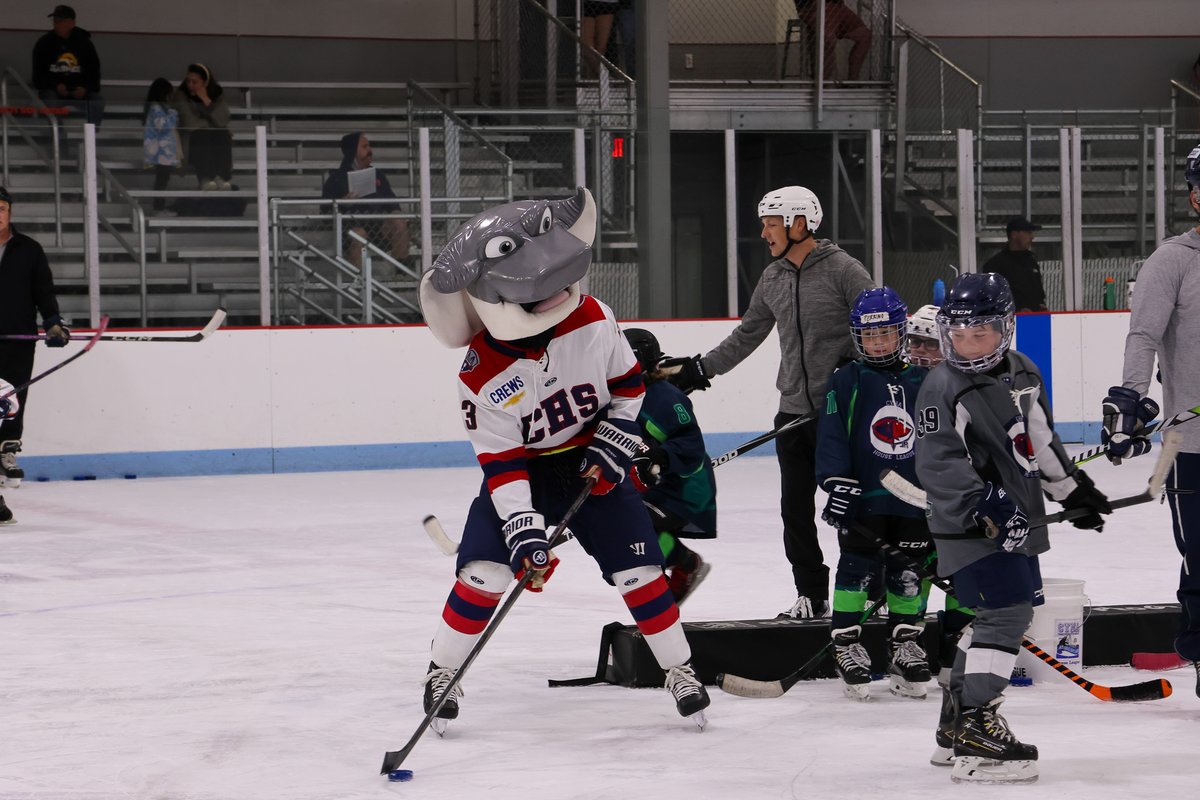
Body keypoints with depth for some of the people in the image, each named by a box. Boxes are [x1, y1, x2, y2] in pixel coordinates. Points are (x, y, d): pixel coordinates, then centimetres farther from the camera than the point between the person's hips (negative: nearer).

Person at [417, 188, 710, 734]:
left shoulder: (592, 321, -18)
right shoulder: (481, 376, -24)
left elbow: (627, 383, -1)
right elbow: (500, 463, -22)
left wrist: (612, 448, -9)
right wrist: (523, 530, -30)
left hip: (593, 465, 2)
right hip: (523, 470, -2)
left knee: (638, 565, -6)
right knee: (484, 570, -16)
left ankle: (680, 670, 11)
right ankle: (442, 674, 3)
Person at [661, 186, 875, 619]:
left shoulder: (843, 269, -9)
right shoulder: (772, 278, 12)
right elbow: (746, 335, 19)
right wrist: (701, 368, 15)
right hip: (794, 412, 6)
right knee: (795, 507, 5)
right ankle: (811, 594, 14)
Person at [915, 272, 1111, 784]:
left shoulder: (1023, 374, 8)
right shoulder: (942, 389, -16)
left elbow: (1040, 440, 23)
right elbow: (938, 464, -23)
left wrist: (1072, 490, 27)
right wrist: (985, 507, -32)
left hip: (1017, 520, 9)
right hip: (967, 525, -9)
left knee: (1020, 606, 15)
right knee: (1005, 612, -18)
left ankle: (959, 711, 28)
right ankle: (976, 728, -19)